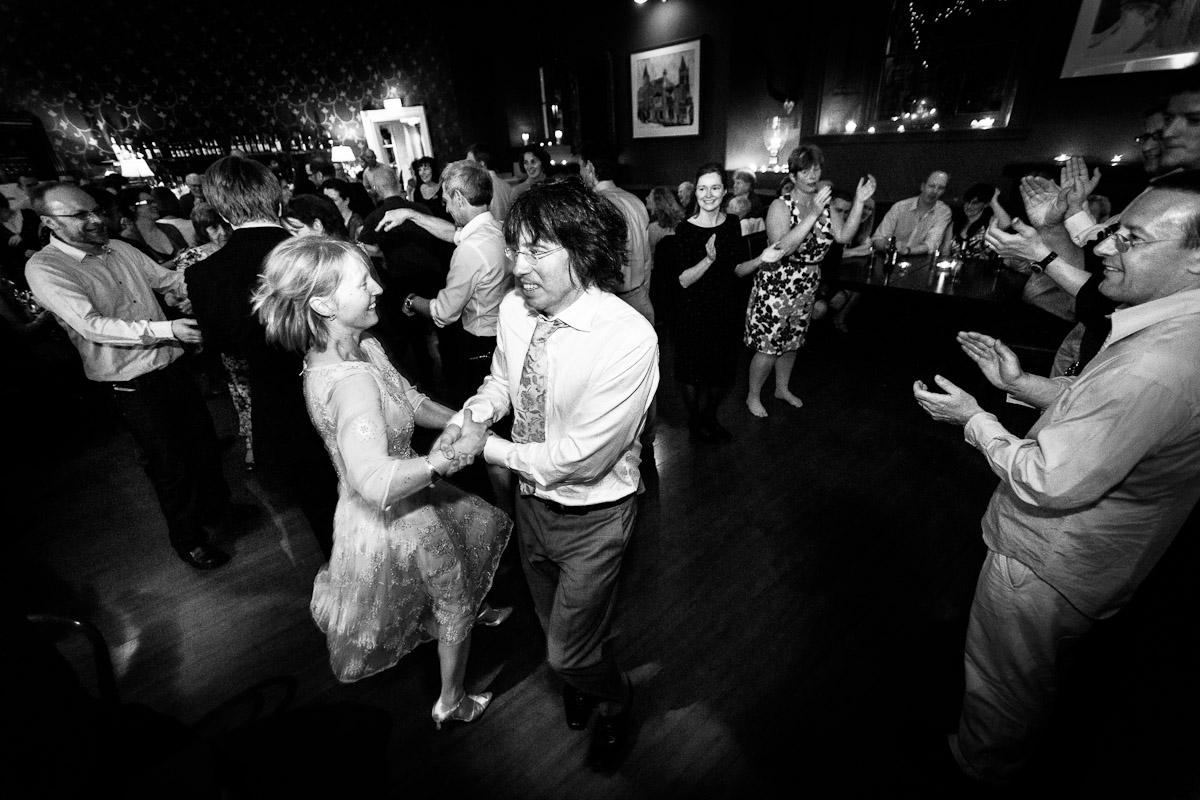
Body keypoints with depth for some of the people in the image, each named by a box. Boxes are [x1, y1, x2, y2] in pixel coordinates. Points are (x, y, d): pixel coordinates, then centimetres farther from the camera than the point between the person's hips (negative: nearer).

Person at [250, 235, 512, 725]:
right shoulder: (351, 381, -36)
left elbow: (409, 401, 4)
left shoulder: (360, 346, -6)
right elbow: (376, 481, -47)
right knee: (454, 600, 17)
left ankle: (474, 612, 61)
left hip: (402, 503, 8)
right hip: (395, 521, -8)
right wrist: (443, 459, -35)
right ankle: (452, 704, 46)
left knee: (480, 526, 31)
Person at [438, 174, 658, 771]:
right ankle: (579, 682, 65)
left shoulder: (628, 338, -31)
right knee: (554, 625, 29)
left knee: (569, 650, 12)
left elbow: (581, 459, -28)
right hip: (530, 499, 6)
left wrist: (490, 448, -18)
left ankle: (616, 701, 49)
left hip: (591, 516, -6)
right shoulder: (514, 309, -11)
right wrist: (468, 419, -12)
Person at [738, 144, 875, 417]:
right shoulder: (781, 206, -14)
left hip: (806, 288, 7)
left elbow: (844, 235, -6)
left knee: (792, 342, 20)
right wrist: (812, 215, -34)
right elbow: (781, 247, -29)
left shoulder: (823, 204, 4)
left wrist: (859, 202, -13)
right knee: (768, 346, 1)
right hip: (776, 286, -6)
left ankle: (783, 388, 40)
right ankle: (753, 396, 21)